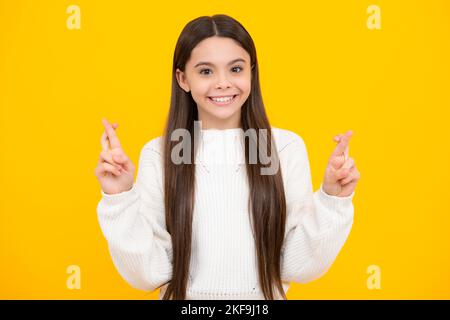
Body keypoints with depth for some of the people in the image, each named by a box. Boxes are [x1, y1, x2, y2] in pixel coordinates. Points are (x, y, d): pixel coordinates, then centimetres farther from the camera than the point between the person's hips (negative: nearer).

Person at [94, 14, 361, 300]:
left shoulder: (287, 147, -12)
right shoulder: (157, 154, -13)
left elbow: (300, 268, -10)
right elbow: (147, 275, -13)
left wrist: (332, 200, -21)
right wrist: (121, 199, -23)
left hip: (264, 299, 1)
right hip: (185, 300, 0)